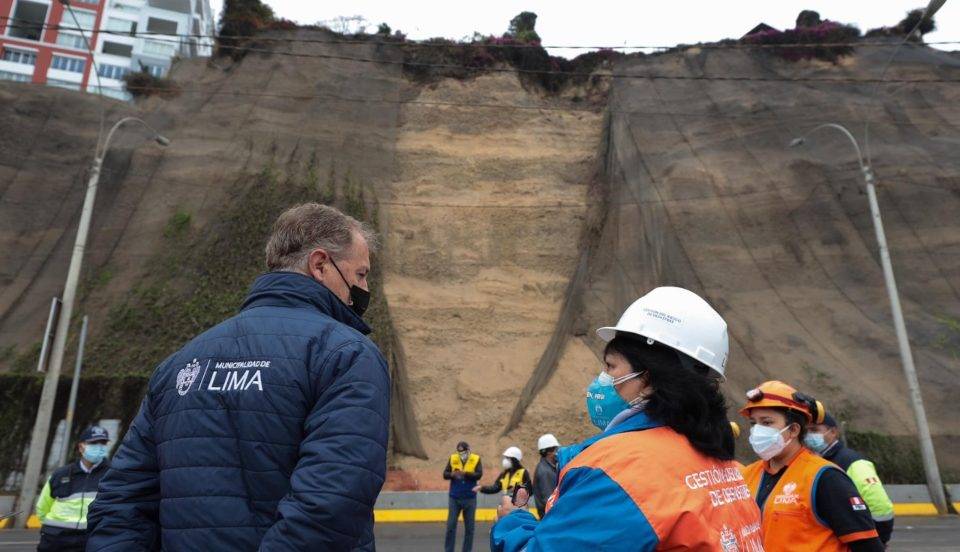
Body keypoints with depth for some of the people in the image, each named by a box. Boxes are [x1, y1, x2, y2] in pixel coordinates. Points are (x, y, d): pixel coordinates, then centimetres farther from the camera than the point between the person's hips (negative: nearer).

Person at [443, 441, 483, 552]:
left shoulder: (476, 459, -4)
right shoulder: (453, 458, 1)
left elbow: (479, 474, -16)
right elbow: (445, 474, -1)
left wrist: (465, 473, -30)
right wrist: (452, 474, -23)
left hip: (470, 498, -1)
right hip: (454, 498, 1)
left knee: (469, 527, 8)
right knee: (451, 525, 3)